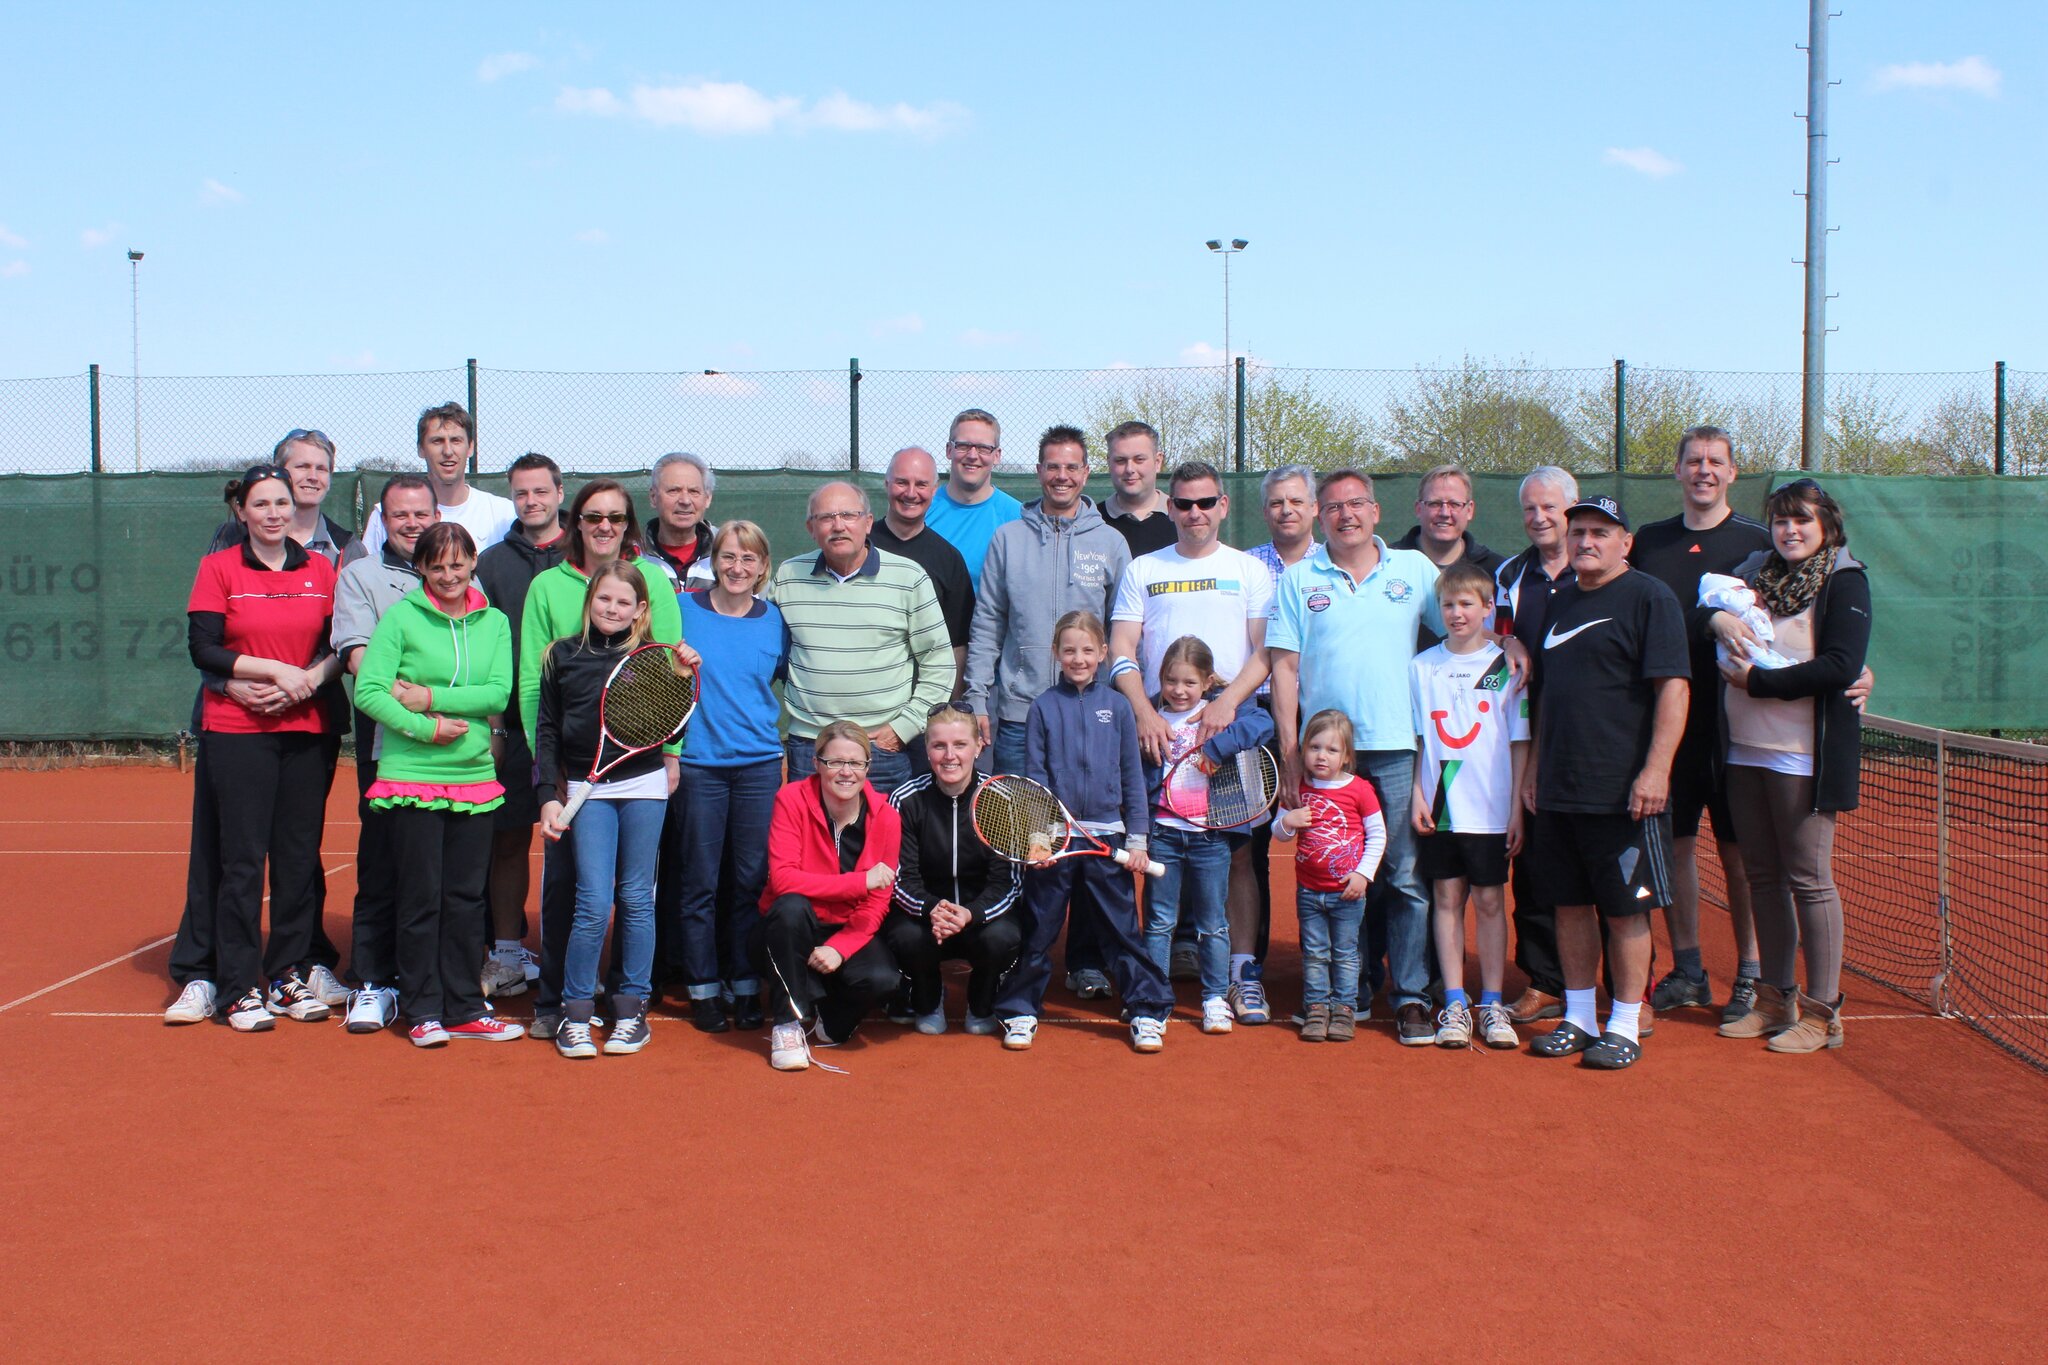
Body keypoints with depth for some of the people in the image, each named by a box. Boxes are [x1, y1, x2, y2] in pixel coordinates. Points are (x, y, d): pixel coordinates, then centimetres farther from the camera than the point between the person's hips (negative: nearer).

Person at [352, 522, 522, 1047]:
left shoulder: (495, 622, 7)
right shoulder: (400, 617, -2)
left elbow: (499, 694, -5)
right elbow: (368, 691, -9)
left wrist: (430, 697, -13)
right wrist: (425, 729, -16)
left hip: (475, 776, 3)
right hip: (412, 778, -3)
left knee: (467, 897, 8)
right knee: (420, 898, 2)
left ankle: (465, 1008, 17)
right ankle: (423, 1009, 11)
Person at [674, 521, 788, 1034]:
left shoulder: (773, 619, 5)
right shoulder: (682, 610, 0)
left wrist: (786, 750, 8)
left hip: (760, 764, 2)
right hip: (699, 764, -1)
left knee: (752, 879, 5)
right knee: (701, 882, 3)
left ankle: (747, 986, 16)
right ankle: (704, 988, 14)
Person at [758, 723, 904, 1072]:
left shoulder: (885, 817, -8)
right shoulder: (792, 799, -14)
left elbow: (876, 904, -7)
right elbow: (782, 878, -25)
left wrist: (839, 948, -25)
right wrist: (860, 881, -31)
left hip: (849, 932, 1)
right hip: (789, 933, -1)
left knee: (882, 978, -29)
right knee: (791, 907, -36)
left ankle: (832, 1020, 7)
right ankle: (787, 1025, -19)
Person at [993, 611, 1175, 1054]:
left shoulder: (1117, 705, 5)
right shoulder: (1044, 706, 3)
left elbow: (1133, 775, 7)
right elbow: (1033, 774, 1)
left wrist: (1137, 837, 2)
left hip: (1107, 834, 1)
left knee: (1123, 928, 5)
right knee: (1039, 930, 7)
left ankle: (1148, 1011, 14)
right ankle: (1020, 1011, 19)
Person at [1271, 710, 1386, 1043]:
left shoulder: (1360, 790, -7)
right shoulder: (1297, 789, 1)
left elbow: (1377, 835, -2)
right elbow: (1278, 830, 9)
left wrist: (1363, 873, -10)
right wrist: (1286, 823, -15)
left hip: (1348, 891, -2)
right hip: (1308, 890, 2)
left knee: (1345, 953, 7)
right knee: (1314, 954, 9)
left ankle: (1343, 1009, 15)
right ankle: (1315, 1008, 17)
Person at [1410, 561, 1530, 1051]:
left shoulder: (1507, 666, 0)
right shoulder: (1422, 666, 6)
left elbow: (1519, 742, 1)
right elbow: (1416, 739, 10)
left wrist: (1517, 808, -3)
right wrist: (1417, 794, 0)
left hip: (1490, 809, -2)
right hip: (1439, 808, 2)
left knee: (1489, 901, 3)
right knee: (1447, 898, 5)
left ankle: (1492, 1005, 12)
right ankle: (1454, 1005, 11)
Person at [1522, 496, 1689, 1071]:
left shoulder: (1649, 598, -6)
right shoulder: (1561, 603, 16)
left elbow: (1673, 687, -13)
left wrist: (1655, 769, -20)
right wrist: (1533, 764, 18)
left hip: (1624, 795, -7)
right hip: (1557, 791, 7)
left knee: (1625, 910, 0)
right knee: (1569, 905, 11)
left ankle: (1624, 1029, 10)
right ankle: (1577, 1019, 22)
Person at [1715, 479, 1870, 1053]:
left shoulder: (1844, 581, -5)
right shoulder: (1755, 571, 12)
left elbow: (1842, 666, -15)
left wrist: (1759, 681, -14)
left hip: (1803, 755, -6)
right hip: (1745, 747, 6)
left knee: (1808, 880, -1)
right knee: (1763, 877, 11)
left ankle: (1822, 1012, 8)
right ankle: (1775, 1000, 22)